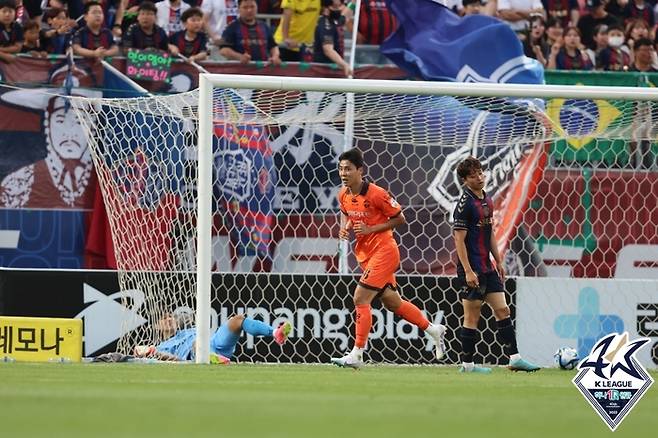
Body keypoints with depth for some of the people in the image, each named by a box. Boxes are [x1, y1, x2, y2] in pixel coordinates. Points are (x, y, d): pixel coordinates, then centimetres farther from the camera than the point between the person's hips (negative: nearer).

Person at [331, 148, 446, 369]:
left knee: (360, 299, -15)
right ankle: (434, 330, 34)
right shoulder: (343, 195, 1)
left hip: (383, 251, -8)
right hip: (365, 255, 8)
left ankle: (356, 355, -10)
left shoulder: (376, 194, -19)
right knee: (392, 302, 16)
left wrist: (371, 229, -20)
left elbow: (400, 218, -11)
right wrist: (344, 228, -1)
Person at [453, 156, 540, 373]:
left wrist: (498, 261, 21)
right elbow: (459, 239, -17)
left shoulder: (487, 201, 12)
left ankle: (514, 358, 8)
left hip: (487, 267, 8)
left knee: (502, 310, 6)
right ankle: (467, 364, 5)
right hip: (472, 269, -8)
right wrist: (467, 271, -21)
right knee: (472, 316, -2)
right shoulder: (465, 204, -13)